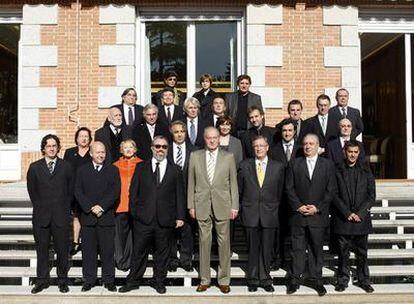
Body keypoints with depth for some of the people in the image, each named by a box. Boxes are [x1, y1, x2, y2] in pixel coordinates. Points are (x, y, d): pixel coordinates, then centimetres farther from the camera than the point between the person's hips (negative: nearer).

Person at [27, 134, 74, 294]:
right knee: (42, 250, 7)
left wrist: (65, 209, 1)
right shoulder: (34, 167, 8)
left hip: (61, 215, -1)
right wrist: (40, 208, 2)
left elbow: (70, 191, 7)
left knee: (62, 250, 3)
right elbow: (32, 191, 8)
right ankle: (42, 281, 19)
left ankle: (62, 281, 15)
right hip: (41, 215, 1)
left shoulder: (66, 167, 6)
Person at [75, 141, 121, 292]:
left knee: (107, 250, 3)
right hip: (87, 216, 1)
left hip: (106, 216, -1)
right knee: (88, 250, 5)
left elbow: (116, 191, -2)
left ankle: (109, 280, 12)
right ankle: (89, 280, 16)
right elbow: (78, 192, 1)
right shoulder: (82, 170, 9)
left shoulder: (113, 170, 7)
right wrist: (90, 207, -11)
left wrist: (102, 206, -13)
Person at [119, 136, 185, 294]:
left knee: (162, 253, 10)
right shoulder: (141, 168, 8)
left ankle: (159, 282, 24)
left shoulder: (175, 170, 7)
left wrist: (180, 216, 0)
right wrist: (134, 211, -1)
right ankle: (133, 281, 20)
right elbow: (133, 191, 7)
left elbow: (179, 195, 5)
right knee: (139, 251, 7)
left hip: (165, 220, 0)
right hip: (143, 218, 0)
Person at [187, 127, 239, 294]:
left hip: (222, 205, 0)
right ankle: (204, 279, 19)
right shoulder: (195, 156, 5)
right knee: (204, 242, 7)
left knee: (224, 243, 5)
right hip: (202, 206, 0)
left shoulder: (228, 157, 4)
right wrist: (191, 205, 2)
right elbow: (191, 182, 6)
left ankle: (224, 280, 17)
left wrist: (234, 206, 0)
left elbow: (233, 183, 4)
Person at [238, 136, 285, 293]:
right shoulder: (244, 165, 5)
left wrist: (275, 209, 7)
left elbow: (280, 192, 9)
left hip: (269, 214, 0)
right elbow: (239, 190, 8)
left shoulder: (278, 167, 5)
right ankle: (253, 280, 20)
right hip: (250, 214, 0)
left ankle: (265, 279, 21)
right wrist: (241, 208, 5)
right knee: (253, 249, 7)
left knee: (267, 250, 6)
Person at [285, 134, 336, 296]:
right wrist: (298, 206, -9)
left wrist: (317, 207, -8)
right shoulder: (294, 164, 6)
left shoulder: (328, 165, 5)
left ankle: (316, 279, 21)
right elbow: (289, 188, 2)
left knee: (316, 248, 9)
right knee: (297, 248, 5)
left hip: (318, 215, 0)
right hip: (298, 214, 0)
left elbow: (331, 190, 1)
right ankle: (294, 279, 15)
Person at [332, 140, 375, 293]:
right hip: (342, 219, -1)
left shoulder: (366, 173, 9)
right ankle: (343, 280, 15)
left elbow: (371, 196, 5)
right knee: (343, 252, 5)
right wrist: (347, 213, -12)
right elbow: (334, 195, -3)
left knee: (362, 252, 8)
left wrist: (360, 213, -8)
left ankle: (364, 280, 19)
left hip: (361, 218, 2)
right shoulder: (337, 172, 2)